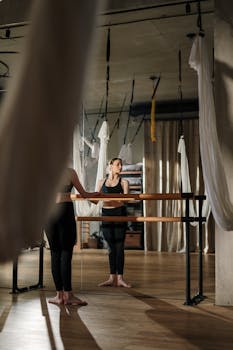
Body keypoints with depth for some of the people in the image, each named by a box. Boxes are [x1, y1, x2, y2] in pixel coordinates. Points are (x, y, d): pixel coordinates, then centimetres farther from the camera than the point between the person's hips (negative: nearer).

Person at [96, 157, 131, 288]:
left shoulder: (123, 182, 6)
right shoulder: (101, 182, 12)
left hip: (119, 213, -2)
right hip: (106, 213, 2)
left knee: (119, 246, -3)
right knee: (111, 246, 7)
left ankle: (120, 278, 0)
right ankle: (112, 277, 12)